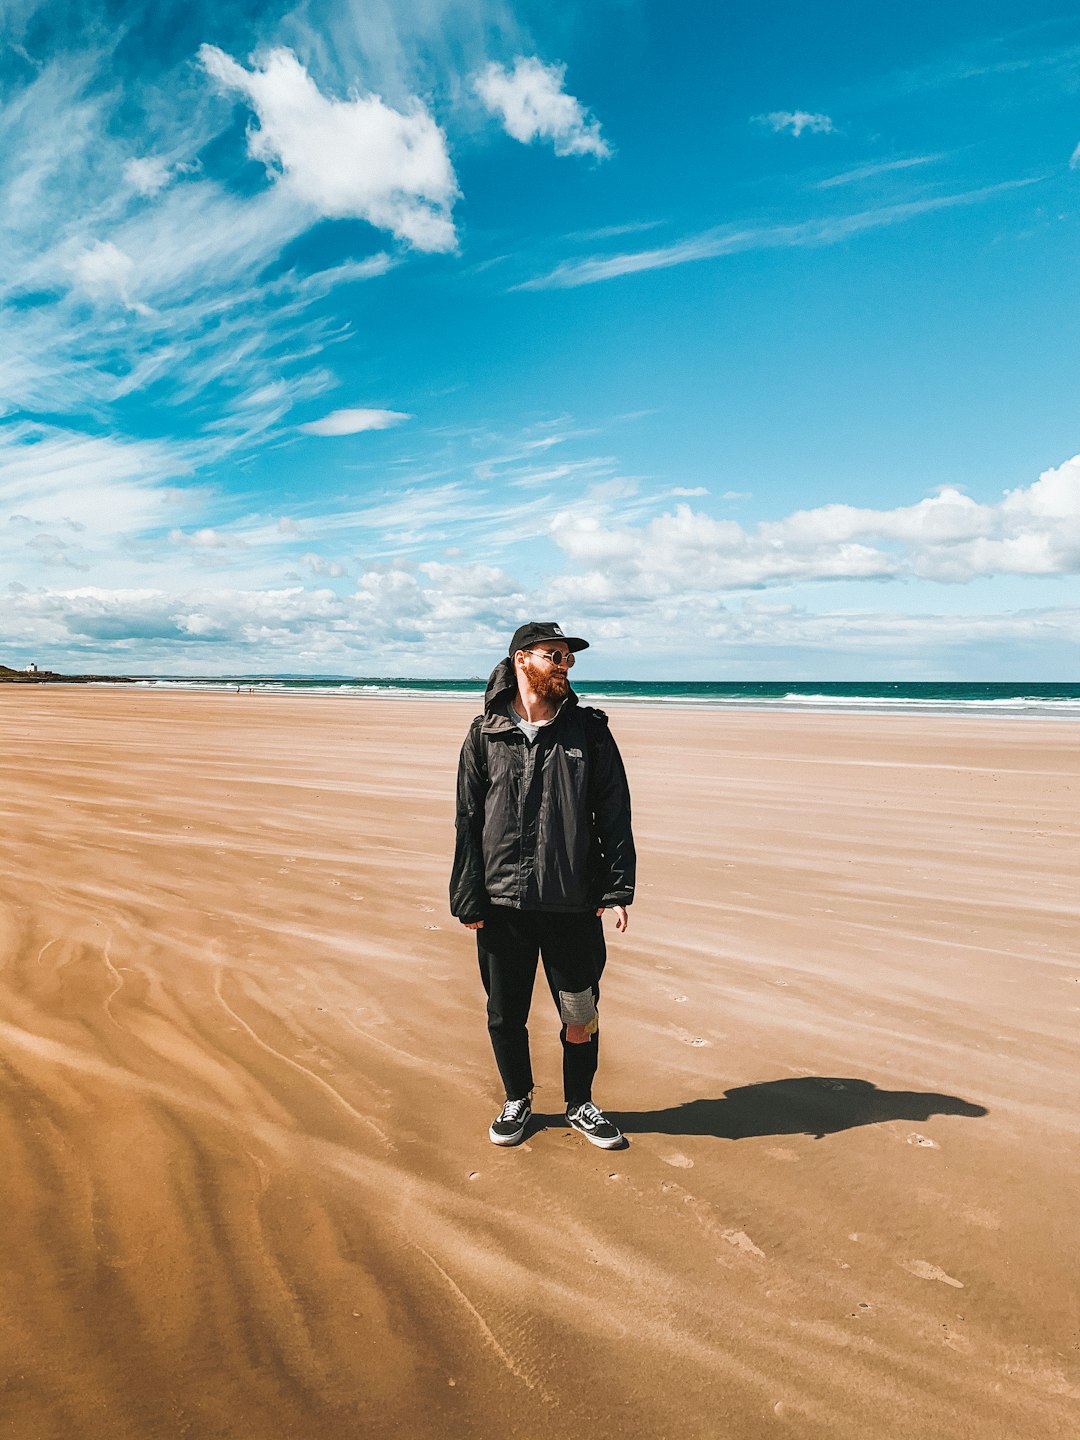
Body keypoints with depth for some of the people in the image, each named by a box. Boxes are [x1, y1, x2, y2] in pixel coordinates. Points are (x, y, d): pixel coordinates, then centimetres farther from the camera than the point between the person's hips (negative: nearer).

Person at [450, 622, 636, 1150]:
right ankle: (517, 1100, 38)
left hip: (574, 905, 0)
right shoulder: (485, 735, 1)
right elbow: (468, 822, 2)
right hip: (502, 905, 0)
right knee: (505, 1015, 13)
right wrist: (468, 901, -2)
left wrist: (617, 890, -5)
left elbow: (614, 815, 1)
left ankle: (580, 1104, 36)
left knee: (581, 1016, 11)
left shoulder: (589, 730, 1)